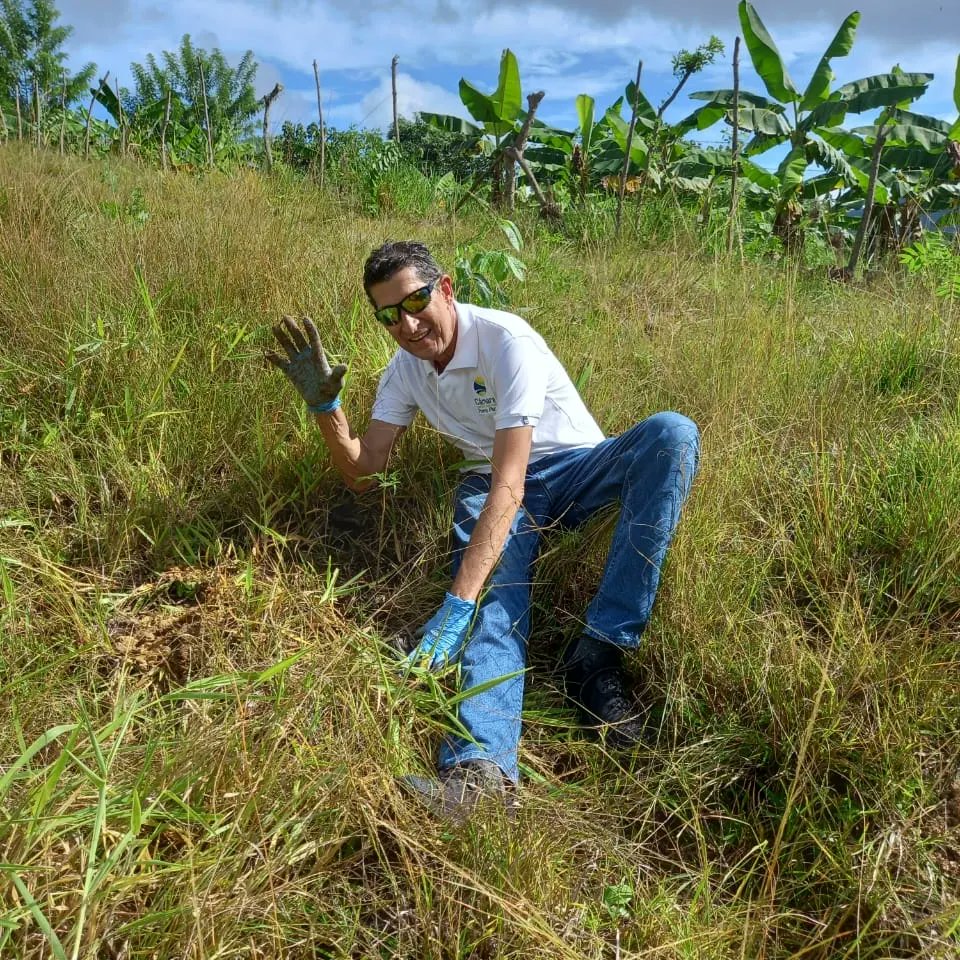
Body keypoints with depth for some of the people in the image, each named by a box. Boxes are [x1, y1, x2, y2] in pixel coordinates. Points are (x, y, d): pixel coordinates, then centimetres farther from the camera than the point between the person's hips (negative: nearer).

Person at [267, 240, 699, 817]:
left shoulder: (507, 341, -24)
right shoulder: (406, 369, 0)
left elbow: (509, 486, -33)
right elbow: (362, 471, 3)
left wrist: (456, 606, -41)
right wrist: (325, 403, -15)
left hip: (577, 467, -3)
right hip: (492, 483, 3)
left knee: (672, 434, -33)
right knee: (495, 591, -31)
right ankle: (481, 765, -52)